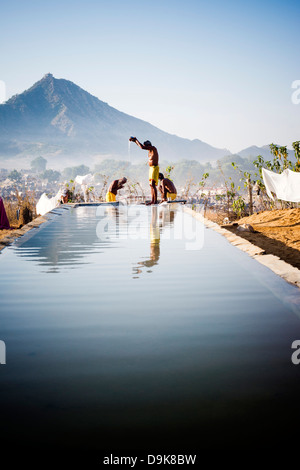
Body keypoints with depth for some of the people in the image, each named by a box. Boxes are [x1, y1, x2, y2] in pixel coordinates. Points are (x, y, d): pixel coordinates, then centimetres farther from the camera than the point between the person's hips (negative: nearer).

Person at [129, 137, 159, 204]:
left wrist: (136, 140, -9)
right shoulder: (150, 150, 13)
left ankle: (155, 201, -20)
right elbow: (141, 146, 27)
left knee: (153, 185, -17)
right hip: (151, 168, 10)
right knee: (151, 185, 10)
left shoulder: (153, 148, -12)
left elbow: (142, 147, -21)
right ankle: (152, 201, 12)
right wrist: (135, 141, 19)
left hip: (155, 168, -10)